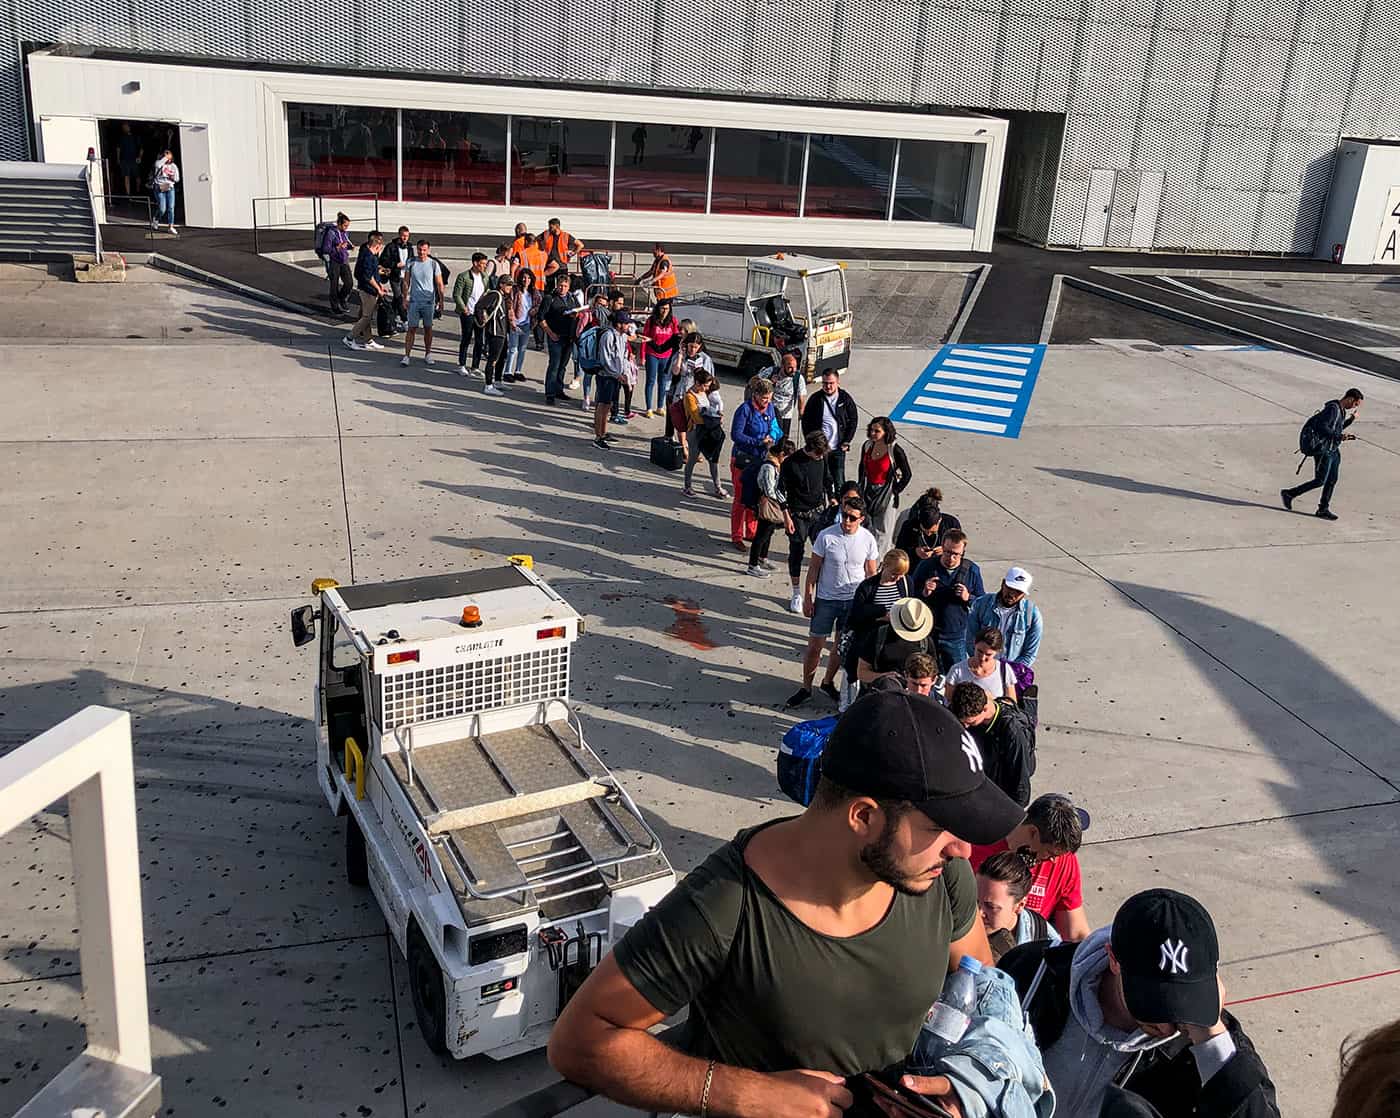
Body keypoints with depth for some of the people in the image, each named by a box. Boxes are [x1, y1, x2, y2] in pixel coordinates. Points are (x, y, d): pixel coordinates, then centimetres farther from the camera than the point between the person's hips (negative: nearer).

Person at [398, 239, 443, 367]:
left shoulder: (434, 264, -3)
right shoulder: (411, 263, 1)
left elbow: (439, 284, 0)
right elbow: (406, 282, 7)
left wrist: (441, 300, -4)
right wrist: (405, 298, 3)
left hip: (429, 301, 0)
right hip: (414, 301, 0)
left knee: (428, 328, 10)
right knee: (412, 328, -2)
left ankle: (428, 354, 22)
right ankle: (407, 355, -2)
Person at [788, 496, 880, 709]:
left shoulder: (868, 540, -9)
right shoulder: (826, 536, -14)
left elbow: (871, 574, 2)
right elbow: (814, 568, -5)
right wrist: (807, 598, -5)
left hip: (854, 601, 2)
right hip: (826, 599, -2)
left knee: (842, 646, 15)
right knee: (815, 645, 3)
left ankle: (828, 682, 36)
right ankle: (806, 687, 20)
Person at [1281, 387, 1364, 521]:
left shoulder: (1341, 410, 12)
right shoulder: (1332, 409, -18)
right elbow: (1322, 427, -26)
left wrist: (1350, 420, 13)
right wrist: (1339, 436, -25)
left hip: (1333, 451, 10)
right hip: (1323, 451, -10)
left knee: (1332, 480, 9)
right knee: (1319, 481, -5)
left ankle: (1323, 509, 16)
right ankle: (1289, 494, 7)